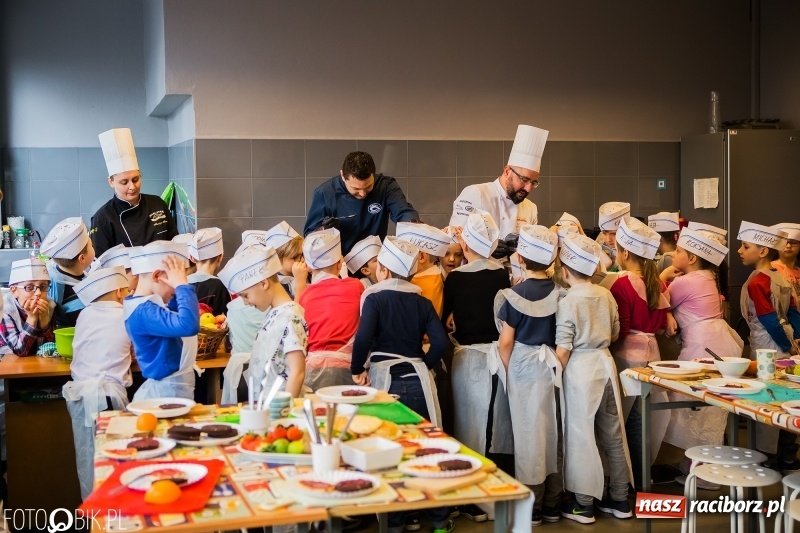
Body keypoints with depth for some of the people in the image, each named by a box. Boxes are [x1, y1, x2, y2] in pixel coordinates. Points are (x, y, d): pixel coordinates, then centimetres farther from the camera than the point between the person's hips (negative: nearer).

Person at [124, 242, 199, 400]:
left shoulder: (144, 306, 5)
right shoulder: (143, 312, -26)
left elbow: (176, 313, 23)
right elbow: (189, 325, -41)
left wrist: (179, 288, 5)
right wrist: (182, 285, -29)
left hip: (170, 387, 10)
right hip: (168, 392, -10)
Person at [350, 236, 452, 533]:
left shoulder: (375, 298, -6)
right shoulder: (421, 301, 5)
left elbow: (364, 338, -21)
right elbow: (440, 343, -5)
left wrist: (357, 370, -8)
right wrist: (424, 366, 9)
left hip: (385, 380, -3)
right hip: (417, 380, 3)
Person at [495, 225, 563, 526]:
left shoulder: (515, 295, -13)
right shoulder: (560, 293, -4)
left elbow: (506, 342, -10)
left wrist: (508, 372, 3)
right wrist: (556, 363, 14)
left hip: (525, 366, -3)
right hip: (552, 365, 4)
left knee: (529, 433, 4)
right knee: (553, 431, 12)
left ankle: (531, 508, 12)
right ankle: (552, 503, 22)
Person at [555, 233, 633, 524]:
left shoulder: (568, 302, -15)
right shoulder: (606, 295, 2)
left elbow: (563, 348, -15)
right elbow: (614, 333, 13)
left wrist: (555, 376, -3)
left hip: (580, 368, -6)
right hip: (605, 362, 6)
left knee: (581, 435, 3)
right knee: (612, 432, 14)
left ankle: (583, 503, 11)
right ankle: (619, 499, 25)